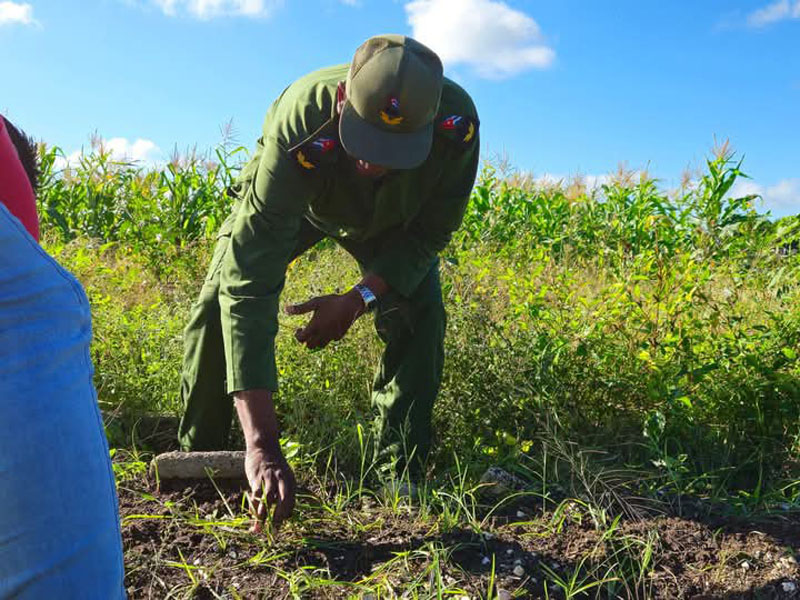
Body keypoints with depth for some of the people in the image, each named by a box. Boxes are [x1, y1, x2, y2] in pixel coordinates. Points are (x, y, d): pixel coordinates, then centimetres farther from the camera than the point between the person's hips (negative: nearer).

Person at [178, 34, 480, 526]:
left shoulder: (457, 122, -39)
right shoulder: (299, 124, -46)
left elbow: (433, 229, -19)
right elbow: (251, 283, -50)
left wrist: (361, 298, -33)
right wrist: (261, 443, -54)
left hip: (391, 218, 2)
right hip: (290, 200, -1)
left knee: (420, 315, -18)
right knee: (218, 306, -16)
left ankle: (400, 475, -2)